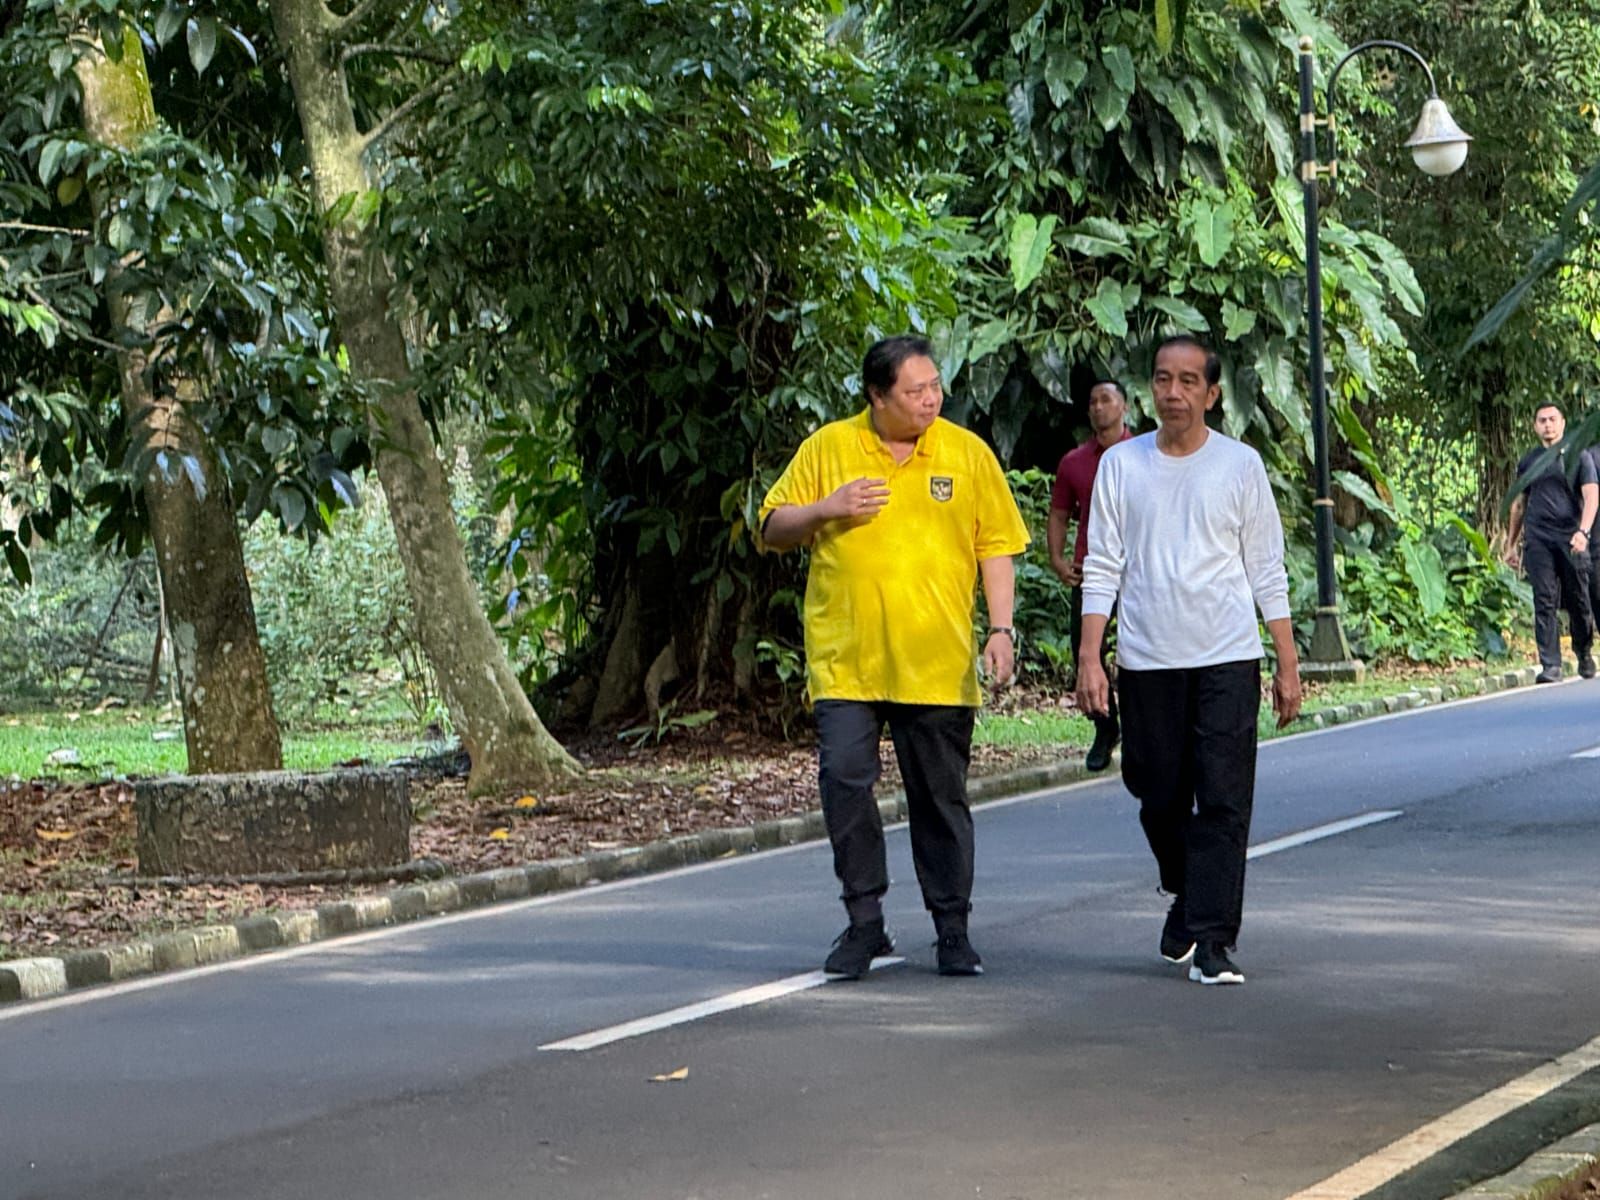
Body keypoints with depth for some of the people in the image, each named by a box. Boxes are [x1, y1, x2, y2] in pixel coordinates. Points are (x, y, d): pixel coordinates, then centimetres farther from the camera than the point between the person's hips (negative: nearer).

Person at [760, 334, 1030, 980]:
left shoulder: (967, 453, 5)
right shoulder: (827, 448, 4)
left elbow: (997, 547, 7)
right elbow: (773, 528, 9)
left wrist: (1001, 629, -2)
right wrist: (826, 510, -10)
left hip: (938, 662, 0)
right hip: (845, 660, 0)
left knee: (941, 797, 6)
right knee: (844, 780, -11)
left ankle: (953, 930, 17)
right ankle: (865, 922, 2)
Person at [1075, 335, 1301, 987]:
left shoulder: (1240, 465, 4)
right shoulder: (1120, 465, 7)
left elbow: (1266, 570, 6)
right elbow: (1102, 568, 8)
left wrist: (1287, 664, 3)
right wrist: (1089, 658, 0)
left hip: (1228, 661, -2)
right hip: (1146, 661, 2)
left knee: (1224, 802, -9)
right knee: (1160, 800, 10)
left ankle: (1211, 942, -10)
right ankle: (1186, 896, 36)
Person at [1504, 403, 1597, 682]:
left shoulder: (1578, 456, 6)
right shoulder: (1528, 462, 15)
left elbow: (1591, 496, -4)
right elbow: (1519, 504, 22)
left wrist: (1583, 531, -20)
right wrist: (1511, 544, 20)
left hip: (1570, 539, -2)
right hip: (1538, 541, 2)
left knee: (1578, 601, 4)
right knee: (1545, 603, -6)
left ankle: (1585, 655, 24)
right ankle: (1550, 665, -9)